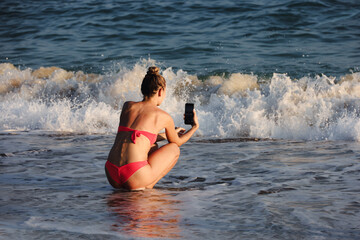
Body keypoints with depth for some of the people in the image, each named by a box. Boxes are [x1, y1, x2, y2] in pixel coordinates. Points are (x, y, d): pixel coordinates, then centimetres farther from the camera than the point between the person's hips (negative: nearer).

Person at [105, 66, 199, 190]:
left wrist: (167, 134, 51)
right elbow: (177, 142, 28)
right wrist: (194, 127, 46)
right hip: (135, 178, -5)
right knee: (174, 149, 22)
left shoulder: (127, 106, 18)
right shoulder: (164, 117, 7)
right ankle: (147, 186, 7)